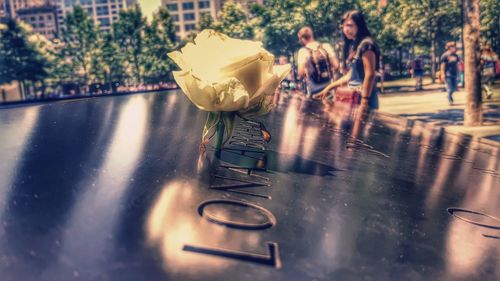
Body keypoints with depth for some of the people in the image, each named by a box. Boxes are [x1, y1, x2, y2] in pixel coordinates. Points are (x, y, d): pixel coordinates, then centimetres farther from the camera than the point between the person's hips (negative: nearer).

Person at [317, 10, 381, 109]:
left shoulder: (366, 45, -9)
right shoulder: (353, 46, 17)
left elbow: (370, 75, -16)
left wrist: (365, 102, -20)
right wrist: (329, 87, 20)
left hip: (364, 96, -8)